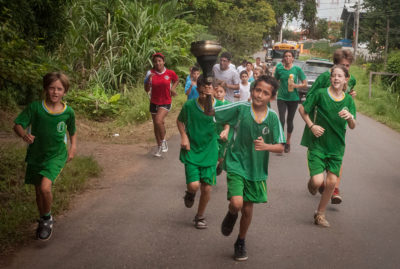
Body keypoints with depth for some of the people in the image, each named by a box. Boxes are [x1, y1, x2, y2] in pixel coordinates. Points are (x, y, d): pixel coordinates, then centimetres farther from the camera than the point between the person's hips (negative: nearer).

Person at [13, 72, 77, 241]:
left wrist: (73, 148, 1)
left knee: (45, 187, -21)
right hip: (35, 155, 2)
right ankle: (43, 221, 39)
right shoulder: (35, 108, -11)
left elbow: (72, 131, 12)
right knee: (39, 191, 14)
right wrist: (24, 135, -31)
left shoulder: (68, 112, -7)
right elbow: (17, 125, -10)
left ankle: (47, 218, 5)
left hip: (56, 155, -2)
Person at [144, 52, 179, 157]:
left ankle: (163, 141, 1)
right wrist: (149, 80, -24)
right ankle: (159, 147, 32)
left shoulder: (170, 73, -9)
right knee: (156, 125, 13)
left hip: (165, 102, -3)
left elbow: (176, 80, 14)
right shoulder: (151, 73, -8)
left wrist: (173, 88, -3)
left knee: (159, 121, -24)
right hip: (154, 103, 3)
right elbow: (147, 90, -8)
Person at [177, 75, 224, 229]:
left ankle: (200, 216, 28)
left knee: (206, 188, 3)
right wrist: (184, 136, -7)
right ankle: (190, 193, 23)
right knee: (194, 185, -16)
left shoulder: (220, 107, -9)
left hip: (209, 153, 1)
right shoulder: (189, 105, -10)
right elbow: (180, 121, 8)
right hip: (191, 152, -1)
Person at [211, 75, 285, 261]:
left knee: (248, 208, 12)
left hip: (257, 169, 3)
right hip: (236, 164, -2)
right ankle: (231, 215, 19)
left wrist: (266, 146, -25)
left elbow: (280, 147, -7)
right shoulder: (240, 108, -12)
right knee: (237, 203, -21)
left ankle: (241, 243, 37)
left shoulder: (272, 117, -6)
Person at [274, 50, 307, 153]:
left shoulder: (297, 69, -3)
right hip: (281, 98, 0)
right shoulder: (279, 68, 0)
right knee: (281, 120, -12)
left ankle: (288, 142, 26)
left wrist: (296, 85, -18)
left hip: (293, 98, 0)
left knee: (290, 121, 11)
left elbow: (305, 84, -2)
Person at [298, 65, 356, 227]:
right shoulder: (321, 94, -8)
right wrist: (311, 126, -8)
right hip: (318, 144, -3)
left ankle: (320, 214, 21)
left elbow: (352, 127, 1)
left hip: (336, 147, 3)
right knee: (318, 181, -13)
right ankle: (311, 183, 26)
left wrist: (350, 117, -21)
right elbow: (302, 109, 2)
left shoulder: (348, 100, 1)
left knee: (332, 182, 1)